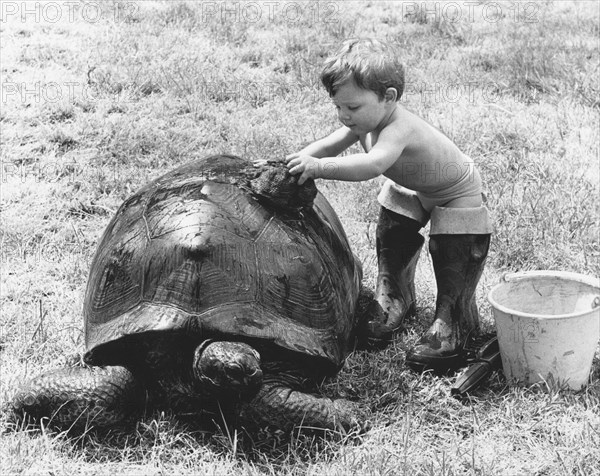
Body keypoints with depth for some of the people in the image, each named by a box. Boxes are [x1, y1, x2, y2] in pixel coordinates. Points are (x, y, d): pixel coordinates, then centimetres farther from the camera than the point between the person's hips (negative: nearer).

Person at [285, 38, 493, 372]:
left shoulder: (399, 129, -46)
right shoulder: (365, 120, -18)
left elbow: (371, 165, -63)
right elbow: (330, 145, -13)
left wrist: (318, 167, -69)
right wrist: (299, 160, -30)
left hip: (456, 195, -8)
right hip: (409, 189, 8)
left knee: (453, 262, -13)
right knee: (391, 242, 11)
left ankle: (453, 325, 3)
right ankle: (394, 301, 32)